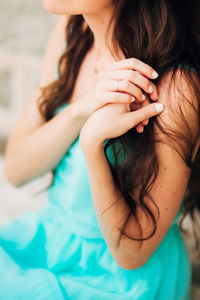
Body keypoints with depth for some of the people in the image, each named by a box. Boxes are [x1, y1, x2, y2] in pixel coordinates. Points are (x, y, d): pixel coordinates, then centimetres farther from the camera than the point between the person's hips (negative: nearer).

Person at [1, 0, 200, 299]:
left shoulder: (176, 87, -27)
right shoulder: (71, 31, -7)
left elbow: (131, 253, -19)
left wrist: (92, 141, -32)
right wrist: (80, 110, -23)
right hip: (51, 230, 6)